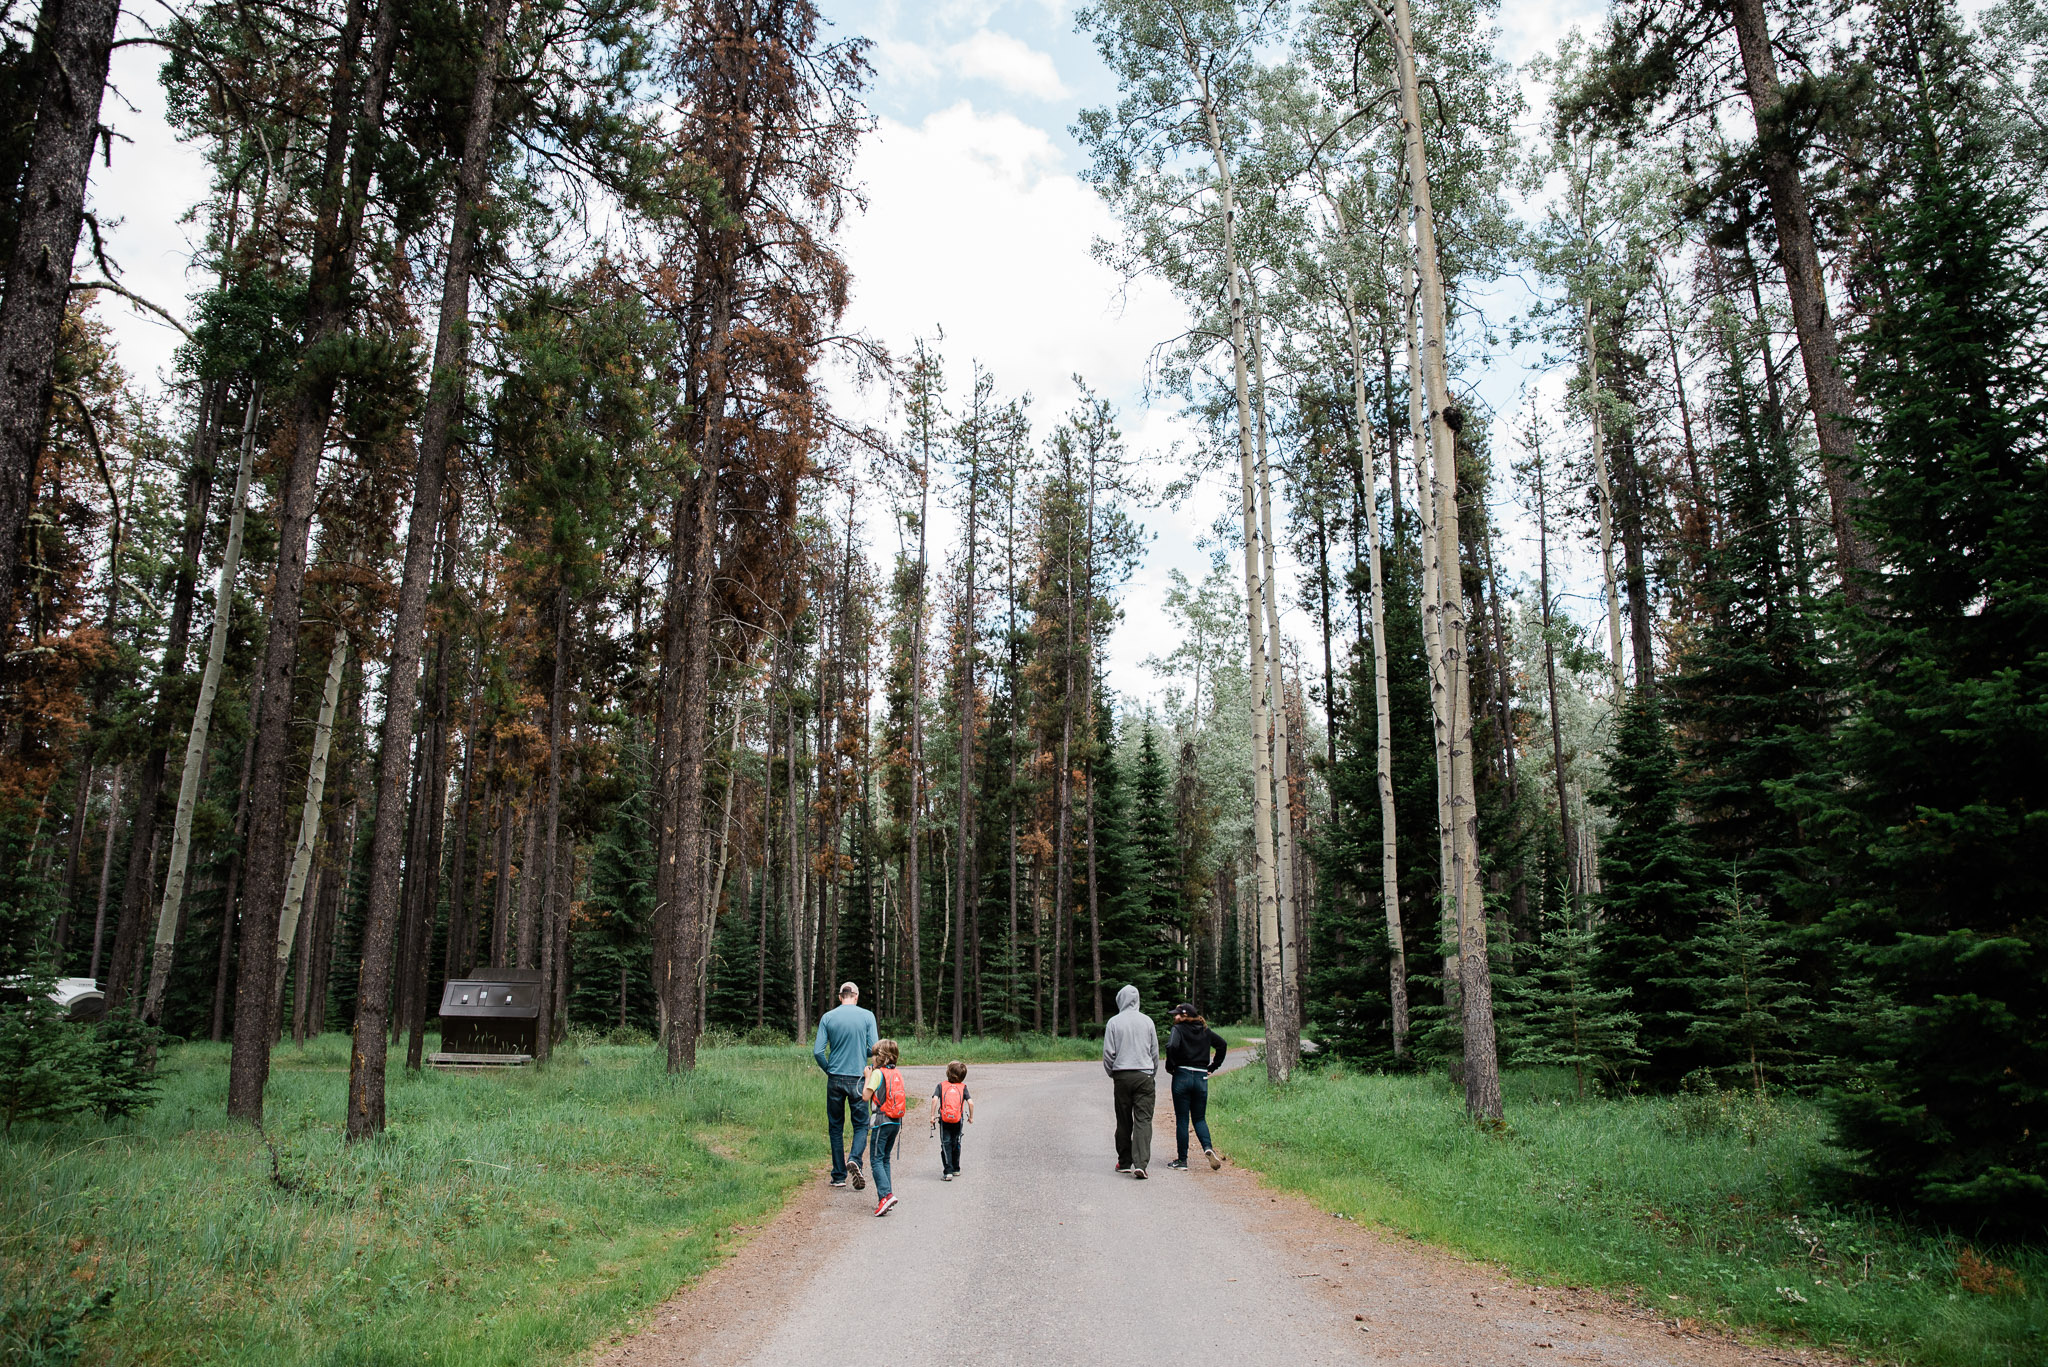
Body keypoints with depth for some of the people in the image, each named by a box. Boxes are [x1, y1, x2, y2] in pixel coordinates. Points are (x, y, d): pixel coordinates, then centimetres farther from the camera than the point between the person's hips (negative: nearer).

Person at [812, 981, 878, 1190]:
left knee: (835, 1127, 11)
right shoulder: (867, 1016, -3)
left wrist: (829, 1070, 12)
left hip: (835, 1079, 1)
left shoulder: (827, 1017, 0)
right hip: (858, 1079, -1)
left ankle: (839, 1176, 13)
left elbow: (818, 1051, -4)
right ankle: (854, 1159, -16)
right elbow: (874, 1049, -6)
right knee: (861, 1125, 9)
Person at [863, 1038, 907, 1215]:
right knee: (885, 1159, 14)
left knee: (877, 1159, -5)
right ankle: (886, 1200, 12)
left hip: (882, 1121, -7)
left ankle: (886, 1194, -21)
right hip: (896, 1122, 7)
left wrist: (867, 1077, 1)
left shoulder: (878, 1073, -10)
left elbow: (866, 1096, -10)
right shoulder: (898, 1074, 11)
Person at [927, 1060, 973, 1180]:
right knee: (956, 1144, 19)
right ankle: (956, 1169, 31)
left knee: (946, 1144, 0)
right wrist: (971, 1117, 8)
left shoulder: (941, 1085, 2)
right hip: (958, 1120, 2)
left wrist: (932, 1115, -7)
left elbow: (935, 1099, -13)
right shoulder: (963, 1087, 4)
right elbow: (970, 1102, -6)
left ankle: (948, 1172, -11)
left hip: (944, 1120, -2)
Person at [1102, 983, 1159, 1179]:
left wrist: (1111, 1074, 14)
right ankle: (1141, 1164, -14)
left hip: (1122, 1076, 0)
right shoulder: (1147, 1021, 3)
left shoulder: (1114, 1022, -2)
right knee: (1143, 1120, -4)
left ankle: (1124, 1162, 18)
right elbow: (1155, 1051, 9)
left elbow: (1108, 1053, -2)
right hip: (1144, 1075, 0)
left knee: (1124, 1121, 11)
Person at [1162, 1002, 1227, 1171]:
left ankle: (1182, 1160, 7)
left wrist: (1170, 1067, -10)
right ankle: (1208, 1147, -12)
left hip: (1182, 1076, -4)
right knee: (1199, 1118, 14)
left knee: (1181, 1120, 4)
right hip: (1201, 1078, 4)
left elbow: (1172, 1046, -23)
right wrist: (1213, 1066, 14)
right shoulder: (1205, 1031, 10)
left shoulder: (1179, 1029, -7)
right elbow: (1222, 1045, 12)